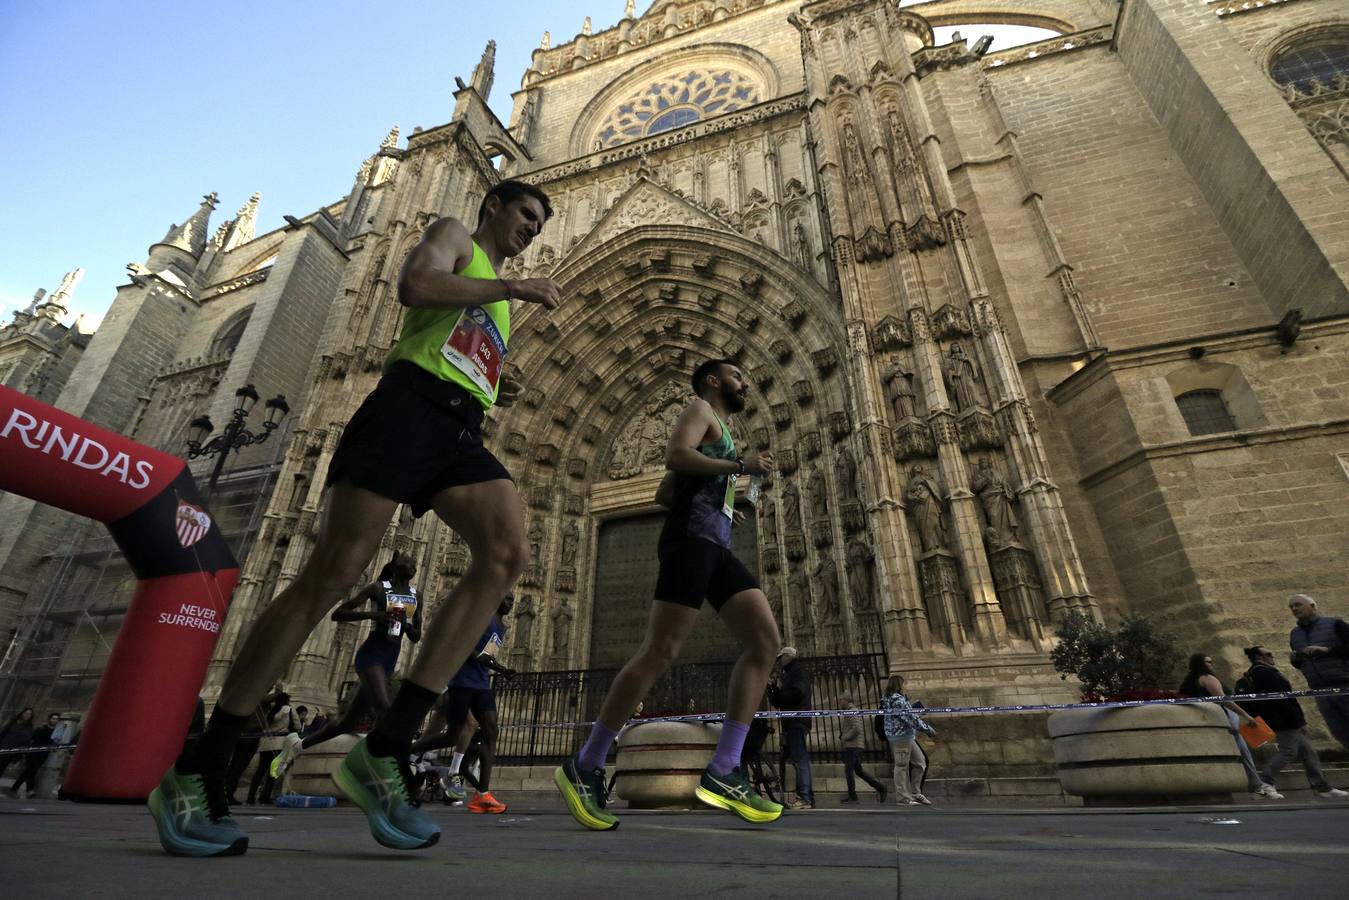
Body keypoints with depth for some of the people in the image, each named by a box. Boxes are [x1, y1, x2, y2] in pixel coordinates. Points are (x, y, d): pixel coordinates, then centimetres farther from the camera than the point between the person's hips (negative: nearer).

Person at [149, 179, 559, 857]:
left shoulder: (498, 300, 37)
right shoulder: (452, 234, 17)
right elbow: (414, 284, -7)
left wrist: (494, 391, 18)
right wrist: (513, 287, -1)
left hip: (461, 431, 7)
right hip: (408, 406, -6)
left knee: (507, 555, -21)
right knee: (332, 573, -13)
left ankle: (384, 751, -20)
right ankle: (194, 771, 2)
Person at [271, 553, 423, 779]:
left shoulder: (416, 596, 13)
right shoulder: (378, 588, -3)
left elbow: (416, 637, 15)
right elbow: (338, 613, -5)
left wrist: (406, 624, -7)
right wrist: (372, 614, -20)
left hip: (390, 661, 7)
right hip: (371, 654, -7)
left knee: (348, 723, 12)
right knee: (383, 707, -30)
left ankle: (297, 745, 32)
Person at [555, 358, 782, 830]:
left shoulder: (721, 433, 33)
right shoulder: (701, 409, 8)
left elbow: (663, 493, 30)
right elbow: (675, 456, -14)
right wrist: (741, 466, -10)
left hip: (718, 547, 9)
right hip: (691, 540, -9)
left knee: (765, 639, -7)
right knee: (659, 652, -14)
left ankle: (723, 771, -10)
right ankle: (585, 767, -3)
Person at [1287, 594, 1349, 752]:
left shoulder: (1335, 624, -1)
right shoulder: (1294, 634, 13)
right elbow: (1301, 664, 22)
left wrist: (1327, 650, -20)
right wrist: (1294, 660, 1)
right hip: (1320, 691, 5)